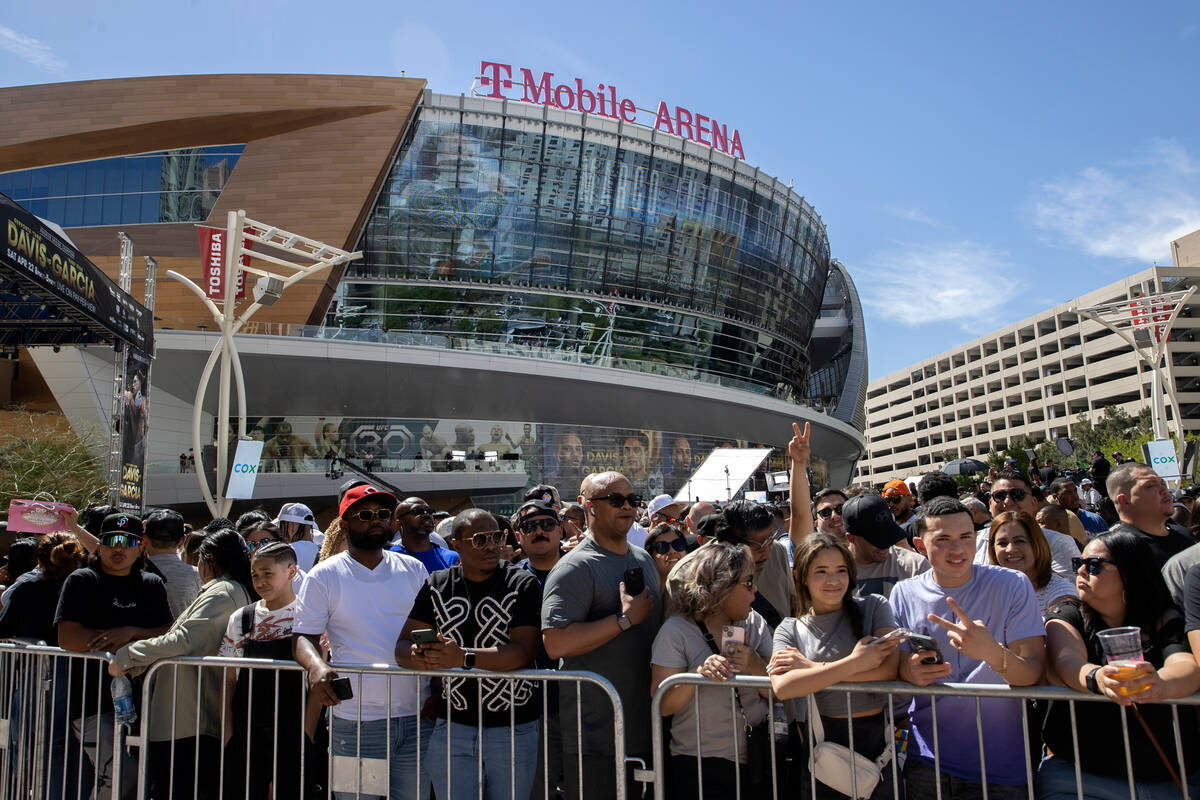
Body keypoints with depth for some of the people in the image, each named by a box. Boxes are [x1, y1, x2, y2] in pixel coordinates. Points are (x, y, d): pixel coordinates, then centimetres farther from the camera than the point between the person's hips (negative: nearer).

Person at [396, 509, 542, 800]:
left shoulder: (523, 584, -7)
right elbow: (403, 645, 3)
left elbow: (524, 652, -17)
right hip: (452, 725, 3)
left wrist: (463, 658, -29)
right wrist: (416, 656, -22)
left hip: (512, 728, -2)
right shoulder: (437, 586, 5)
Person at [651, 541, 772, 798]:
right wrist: (697, 675, -30)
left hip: (757, 761, 5)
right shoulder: (676, 631, -13)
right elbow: (662, 706, -15)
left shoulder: (756, 624, 1)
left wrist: (756, 667, -20)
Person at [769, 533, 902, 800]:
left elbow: (889, 669, -15)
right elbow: (782, 687, -18)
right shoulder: (790, 630, 0)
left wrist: (812, 667, -13)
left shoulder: (873, 607, -1)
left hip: (874, 738, 0)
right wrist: (854, 663, -19)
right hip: (819, 746, 0)